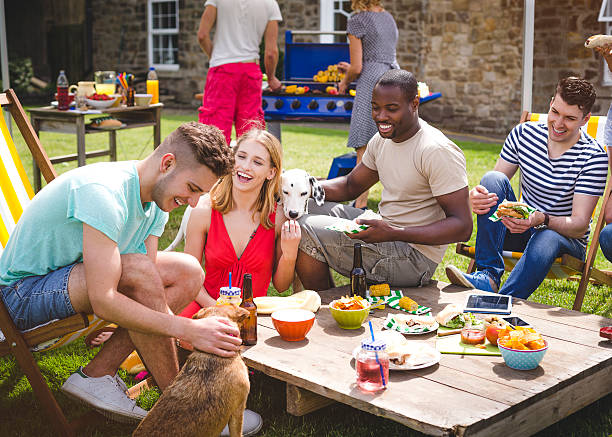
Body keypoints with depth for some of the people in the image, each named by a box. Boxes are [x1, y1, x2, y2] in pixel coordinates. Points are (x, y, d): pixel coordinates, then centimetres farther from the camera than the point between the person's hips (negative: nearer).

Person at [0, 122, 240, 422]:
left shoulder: (156, 199, -2)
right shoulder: (103, 192, -30)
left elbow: (145, 292, -8)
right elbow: (103, 301, -36)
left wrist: (193, 330, -23)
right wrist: (188, 329, -36)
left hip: (70, 279, 9)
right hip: (24, 291, -9)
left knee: (189, 273, -2)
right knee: (136, 269, -33)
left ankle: (96, 375, -8)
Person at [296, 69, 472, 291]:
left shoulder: (438, 151, -21)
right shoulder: (382, 140, 6)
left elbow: (462, 227, -23)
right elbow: (351, 186, 19)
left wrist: (393, 234, -34)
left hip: (414, 259, -9)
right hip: (386, 232, 9)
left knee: (306, 231, -17)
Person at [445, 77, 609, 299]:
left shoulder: (594, 157, -14)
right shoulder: (524, 134, -3)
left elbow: (579, 225, -19)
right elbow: (492, 185, -2)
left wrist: (541, 219, -40)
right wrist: (476, 196, -28)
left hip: (566, 238, -4)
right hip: (521, 230, 4)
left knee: (546, 239, -40)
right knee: (493, 178, -22)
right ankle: (488, 276, -30)